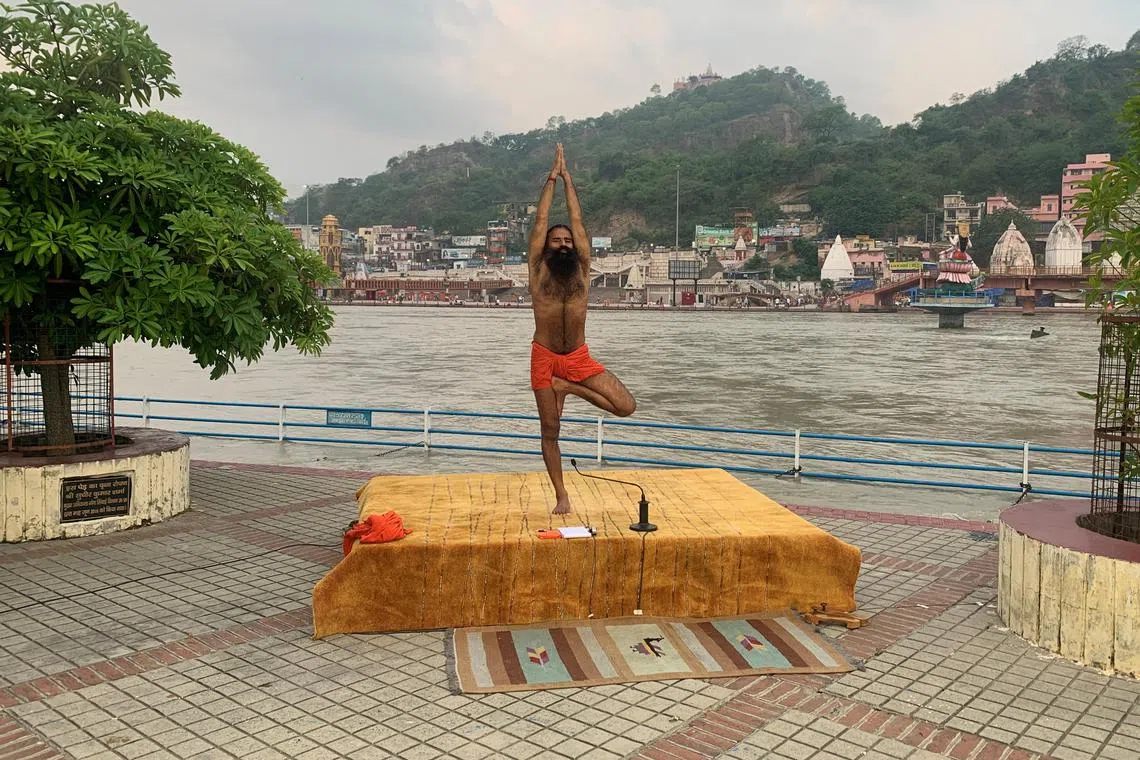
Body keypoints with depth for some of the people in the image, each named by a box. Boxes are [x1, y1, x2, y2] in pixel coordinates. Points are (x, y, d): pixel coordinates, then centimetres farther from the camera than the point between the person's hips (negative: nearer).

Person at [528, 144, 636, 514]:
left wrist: (568, 179, 11)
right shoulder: (538, 268, 2)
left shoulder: (581, 268, 5)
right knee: (550, 431, 2)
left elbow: (577, 220, 6)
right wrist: (552, 178, 7)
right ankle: (561, 495, 16)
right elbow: (541, 220, 2)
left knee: (625, 406, -12)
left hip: (580, 358, 2)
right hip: (545, 358, -2)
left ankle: (569, 388, 7)